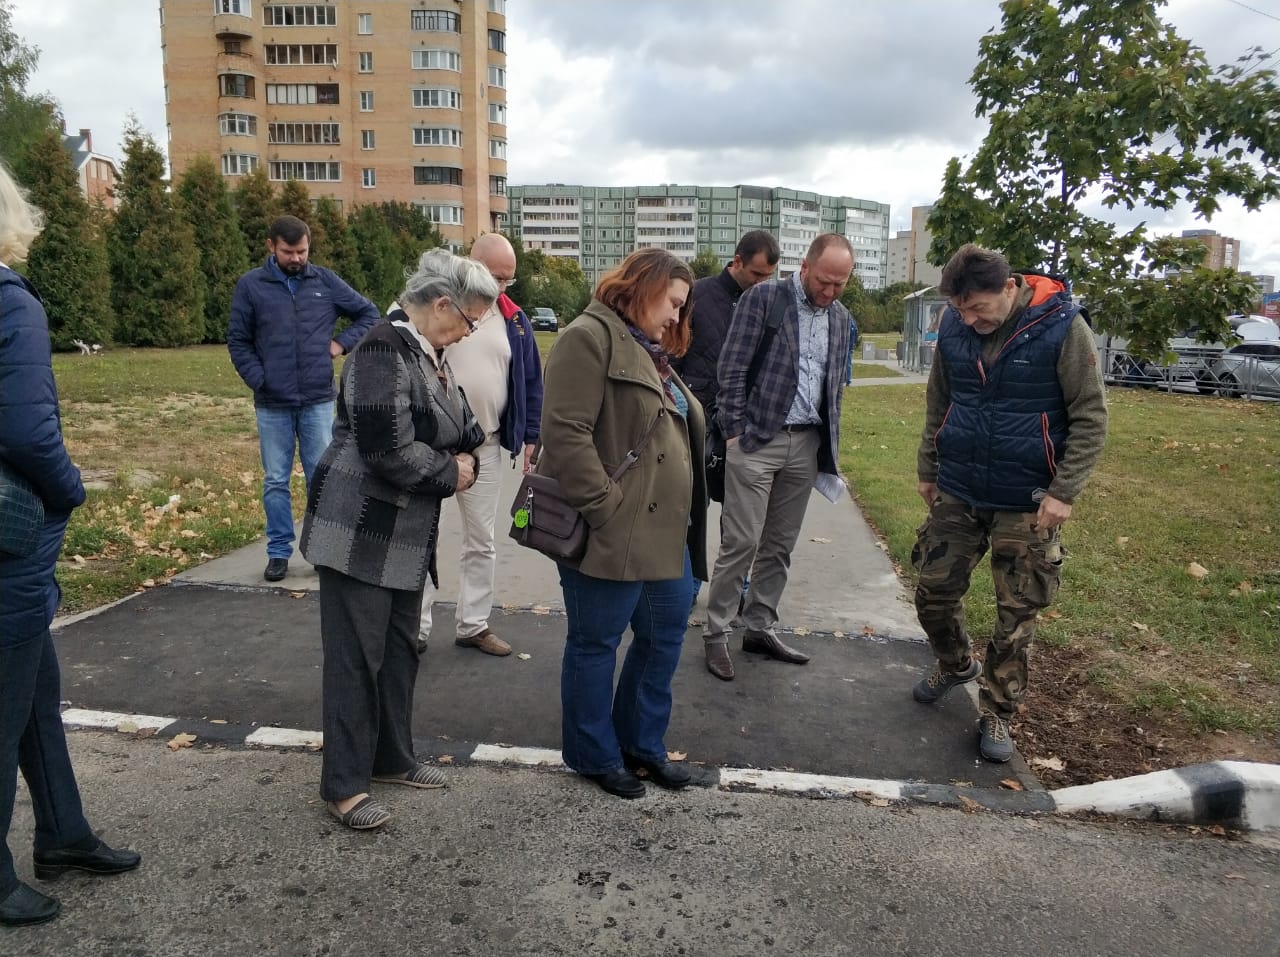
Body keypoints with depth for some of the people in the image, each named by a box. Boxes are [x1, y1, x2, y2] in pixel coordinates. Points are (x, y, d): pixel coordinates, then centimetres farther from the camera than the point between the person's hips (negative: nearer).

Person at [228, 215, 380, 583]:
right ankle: (279, 552, 20)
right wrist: (258, 380, -6)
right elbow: (238, 341, 5)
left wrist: (343, 343, -1)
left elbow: (369, 313, 12)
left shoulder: (325, 281, 3)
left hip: (318, 401, 0)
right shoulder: (251, 285, 0)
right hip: (272, 404, 0)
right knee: (275, 482, 8)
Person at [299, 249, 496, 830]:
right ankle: (344, 785, 13)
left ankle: (392, 758, 32)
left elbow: (454, 429, 19)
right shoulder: (385, 352, -20)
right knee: (356, 656, 0)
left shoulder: (428, 353, 10)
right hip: (361, 533, -9)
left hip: (406, 535, 9)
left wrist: (463, 453, -4)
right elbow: (390, 452, -26)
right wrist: (450, 473, -11)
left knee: (400, 647, 17)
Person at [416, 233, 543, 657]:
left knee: (481, 541, 12)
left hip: (485, 447, 4)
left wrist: (530, 437, 6)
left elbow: (531, 382, 10)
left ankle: (473, 624, 25)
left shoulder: (514, 319, 5)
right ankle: (415, 628, 18)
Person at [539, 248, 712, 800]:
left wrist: (686, 520, 17)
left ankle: (643, 746, 34)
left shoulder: (649, 352, 19)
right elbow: (565, 432, -21)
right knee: (596, 644, 8)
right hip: (614, 535, -10)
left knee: (665, 636, 17)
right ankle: (595, 756, 26)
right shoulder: (590, 338, -11)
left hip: (665, 533, 10)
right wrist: (606, 509, -21)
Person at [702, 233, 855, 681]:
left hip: (806, 444, 5)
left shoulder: (840, 317, 12)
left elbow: (835, 385, 17)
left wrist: (829, 443, 11)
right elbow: (732, 367, -7)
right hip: (757, 440, -5)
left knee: (780, 544, 11)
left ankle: (759, 627, 24)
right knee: (741, 542, -4)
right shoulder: (763, 297, -5)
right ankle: (716, 632, 10)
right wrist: (734, 431, -10)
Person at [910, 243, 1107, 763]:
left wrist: (1063, 493, -16)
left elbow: (1091, 418, -11)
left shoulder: (1062, 327, -15)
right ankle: (956, 665, 40)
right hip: (955, 495, 4)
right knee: (933, 594, 11)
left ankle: (997, 713, 24)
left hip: (1027, 505, -4)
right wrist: (927, 469, 13)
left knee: (1016, 617, 6)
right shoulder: (954, 327, -3)